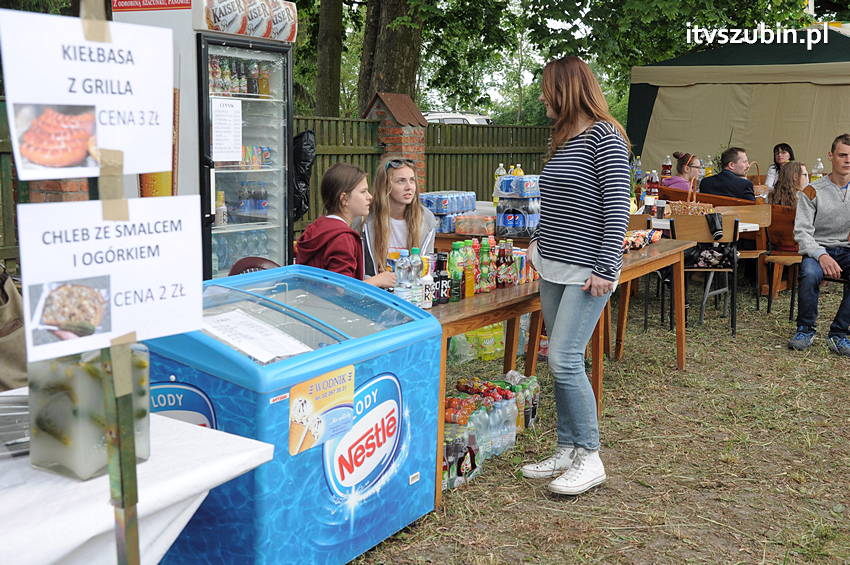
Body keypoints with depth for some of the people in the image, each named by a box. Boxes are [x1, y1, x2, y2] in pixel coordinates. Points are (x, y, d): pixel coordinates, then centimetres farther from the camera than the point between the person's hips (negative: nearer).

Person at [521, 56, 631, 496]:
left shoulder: (604, 137, -10)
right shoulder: (563, 139, 16)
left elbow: (617, 207, -15)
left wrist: (606, 269, -19)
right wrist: (537, 241, 21)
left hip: (587, 270, -8)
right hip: (553, 266, 9)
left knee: (564, 360, -12)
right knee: (560, 361, 9)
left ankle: (590, 458, 1)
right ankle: (567, 452, 18)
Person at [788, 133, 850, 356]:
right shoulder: (812, 192, -1)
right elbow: (802, 231, -8)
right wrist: (821, 255, -26)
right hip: (818, 248, -1)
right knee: (810, 274, -35)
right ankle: (805, 330, -12)